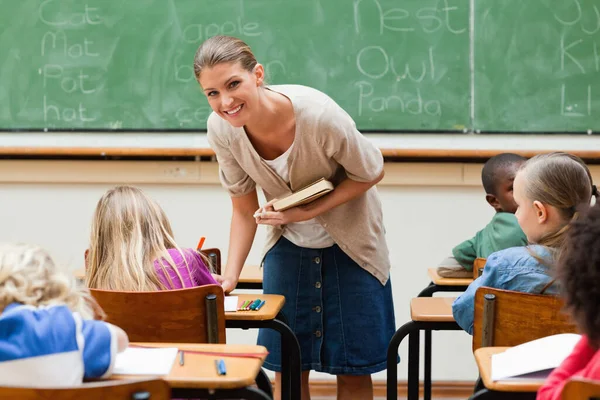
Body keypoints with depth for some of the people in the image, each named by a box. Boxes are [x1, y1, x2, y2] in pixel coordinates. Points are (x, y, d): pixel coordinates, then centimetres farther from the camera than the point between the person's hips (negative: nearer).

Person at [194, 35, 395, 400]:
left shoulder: (319, 116, -33)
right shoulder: (221, 128, -20)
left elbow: (371, 174, -15)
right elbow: (245, 209, -5)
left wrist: (308, 212, -26)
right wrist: (230, 276, -16)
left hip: (349, 246, -3)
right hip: (287, 245, 3)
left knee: (353, 368, 2)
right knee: (286, 367, 5)